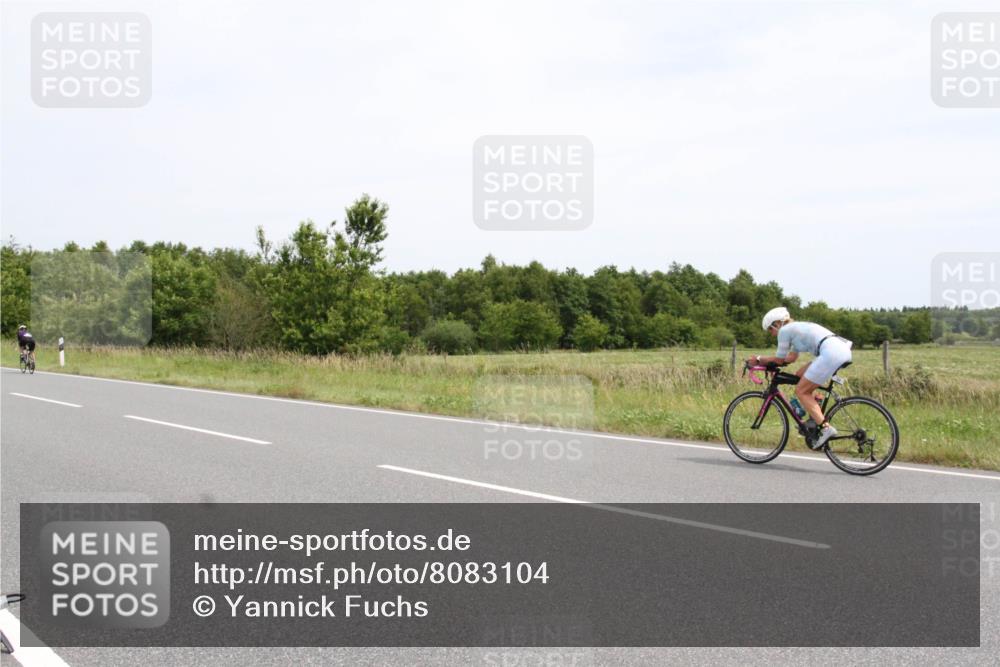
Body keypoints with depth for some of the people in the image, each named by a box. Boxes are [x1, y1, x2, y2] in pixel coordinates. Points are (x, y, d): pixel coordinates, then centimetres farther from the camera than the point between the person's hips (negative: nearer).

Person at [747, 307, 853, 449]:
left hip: (831, 352, -10)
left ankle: (826, 428, -14)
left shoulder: (784, 330, 3)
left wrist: (759, 359, 18)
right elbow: (791, 357, 32)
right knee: (800, 375, 20)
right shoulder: (798, 327, 30)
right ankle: (815, 419, 16)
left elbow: (780, 360, 6)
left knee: (801, 391, -2)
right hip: (843, 349, 10)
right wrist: (765, 361, 28)